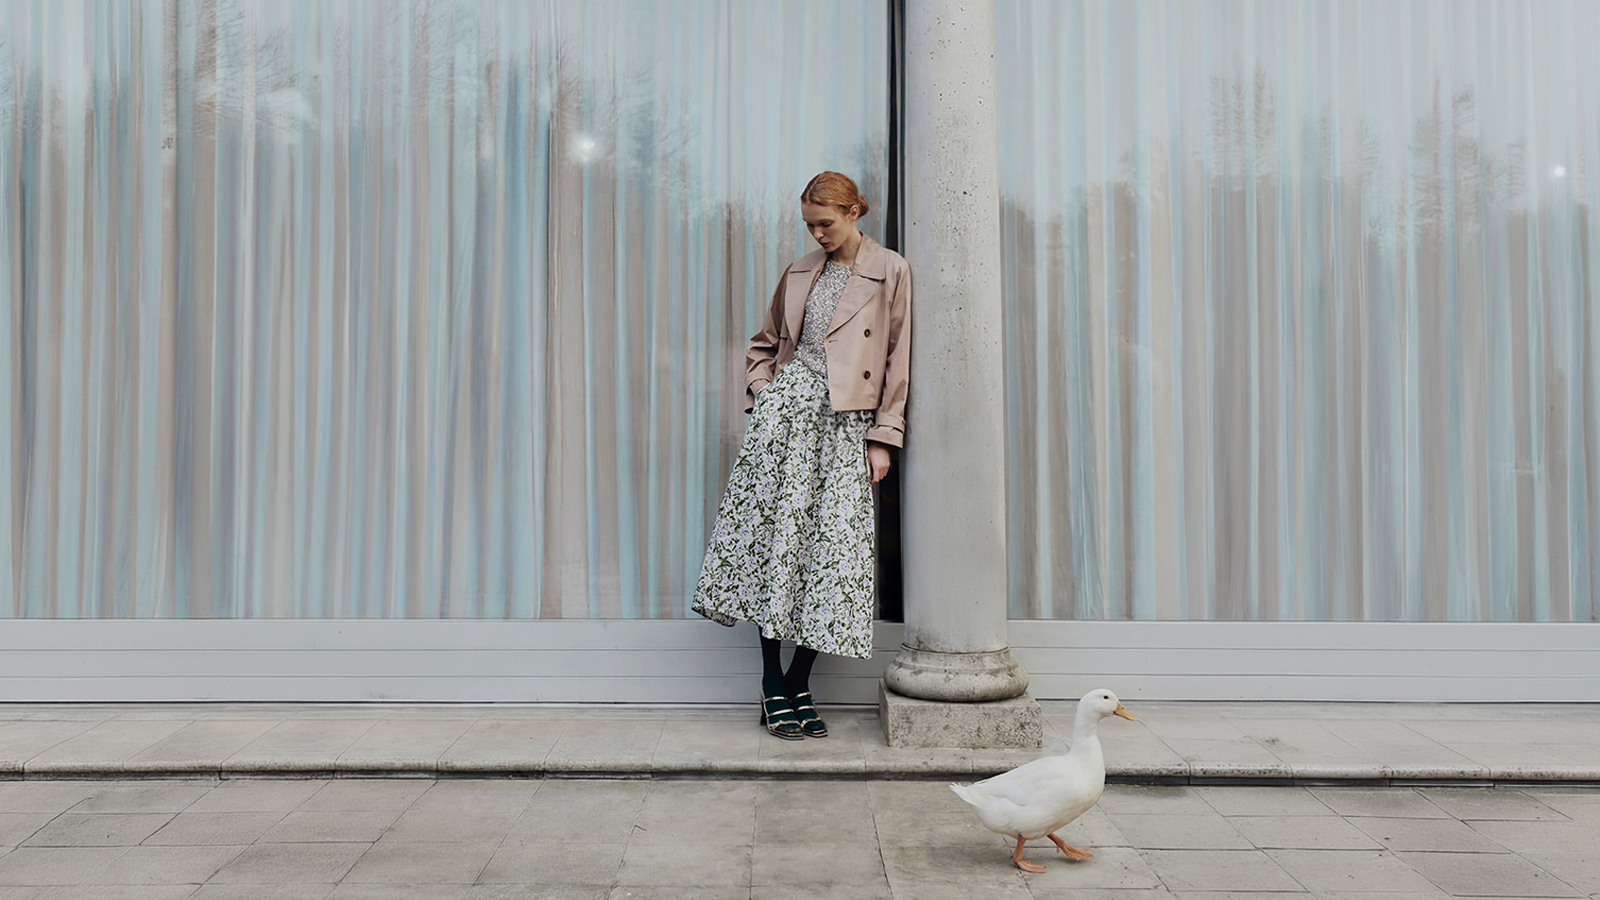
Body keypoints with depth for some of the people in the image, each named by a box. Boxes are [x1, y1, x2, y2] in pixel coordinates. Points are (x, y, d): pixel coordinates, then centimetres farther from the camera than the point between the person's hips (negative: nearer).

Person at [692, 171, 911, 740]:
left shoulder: (891, 272, 4)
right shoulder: (800, 273, 14)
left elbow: (899, 359, 1)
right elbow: (764, 344, 23)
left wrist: (883, 437, -3)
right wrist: (763, 398, 6)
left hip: (846, 424, -2)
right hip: (787, 408, 2)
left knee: (834, 544, -4)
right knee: (775, 533, -4)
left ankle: (799, 682, 9)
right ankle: (772, 682, 6)